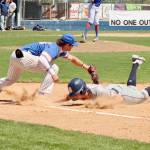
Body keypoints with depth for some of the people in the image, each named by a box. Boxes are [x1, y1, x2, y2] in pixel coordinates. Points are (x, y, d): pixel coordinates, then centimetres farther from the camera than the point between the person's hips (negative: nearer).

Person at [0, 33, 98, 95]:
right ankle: (43, 96, -9)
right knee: (53, 68, -8)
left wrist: (85, 66, 32)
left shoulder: (61, 50, 17)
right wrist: (53, 74, -32)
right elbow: (42, 59, -30)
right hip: (23, 56, -10)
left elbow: (72, 58, 33)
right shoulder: (54, 48, -14)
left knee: (10, 80, 31)